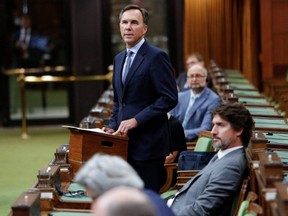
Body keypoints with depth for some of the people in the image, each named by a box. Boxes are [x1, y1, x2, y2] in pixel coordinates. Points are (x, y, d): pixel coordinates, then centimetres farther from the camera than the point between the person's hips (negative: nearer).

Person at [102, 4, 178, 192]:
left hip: (148, 143, -7)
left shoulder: (156, 57, -9)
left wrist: (136, 120, -18)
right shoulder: (119, 59, 16)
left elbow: (169, 98, -15)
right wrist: (113, 126, 7)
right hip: (125, 143, 8)